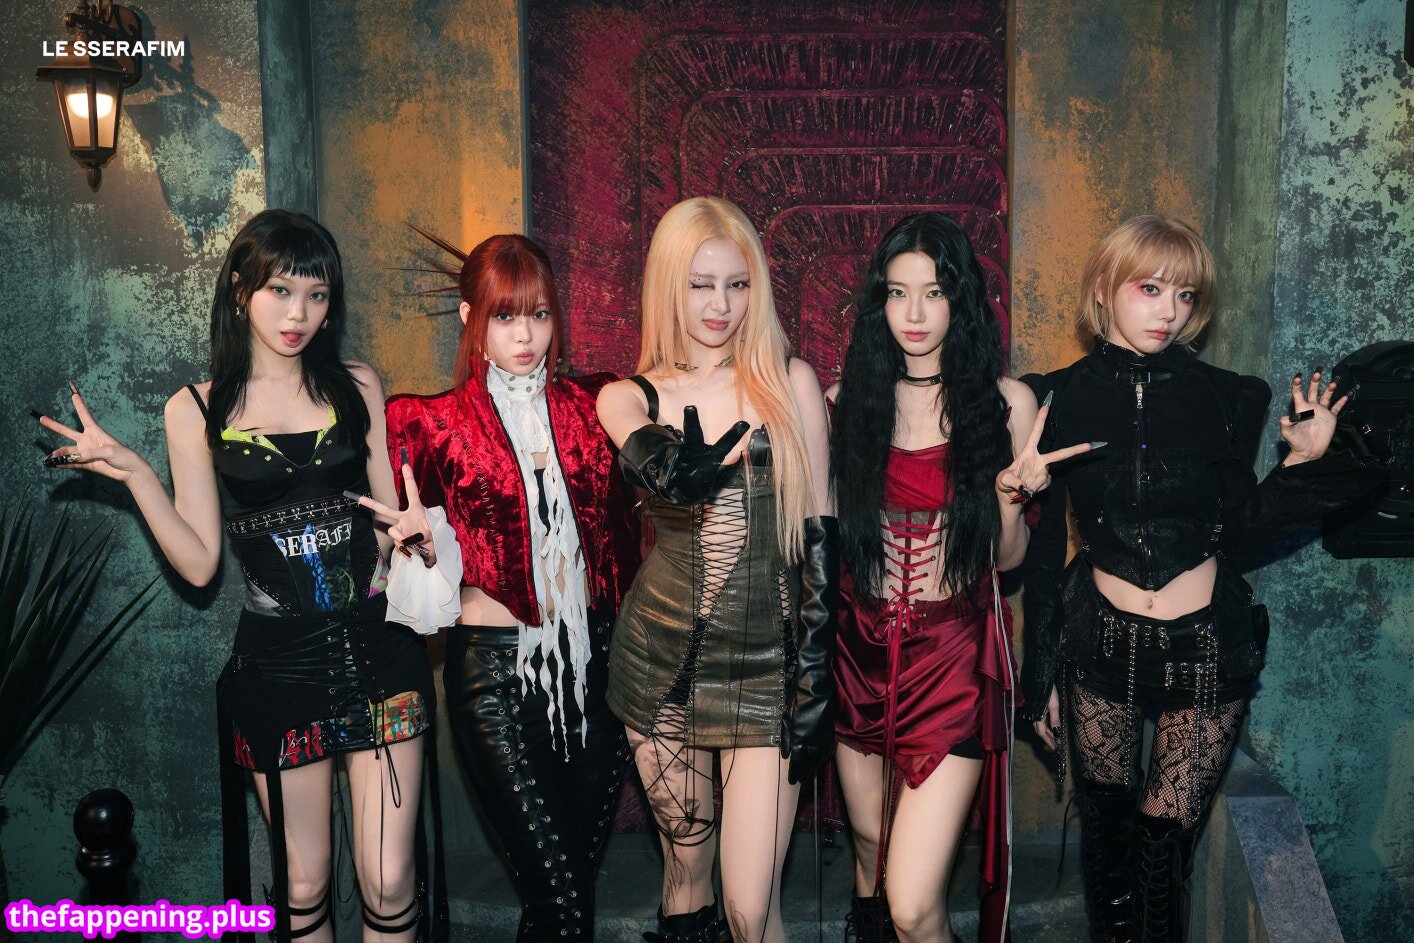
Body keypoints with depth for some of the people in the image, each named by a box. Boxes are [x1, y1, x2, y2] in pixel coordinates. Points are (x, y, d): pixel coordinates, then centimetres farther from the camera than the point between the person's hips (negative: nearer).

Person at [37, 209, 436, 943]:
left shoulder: (356, 387, 5)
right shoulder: (197, 412, 2)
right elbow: (200, 564, -1)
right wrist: (132, 473, -11)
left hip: (377, 650, 1)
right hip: (277, 662, 0)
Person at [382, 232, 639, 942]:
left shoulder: (589, 405, 7)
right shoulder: (434, 423, 0)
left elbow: (623, 530, 11)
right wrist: (423, 544, -14)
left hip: (591, 662, 3)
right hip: (495, 667, -3)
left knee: (579, 877, 12)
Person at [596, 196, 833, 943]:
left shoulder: (791, 382, 2)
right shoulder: (627, 398, 3)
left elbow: (818, 532, 0)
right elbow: (673, 479, -22)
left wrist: (815, 670, -4)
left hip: (768, 661, -1)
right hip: (666, 658, 1)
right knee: (686, 877, 14)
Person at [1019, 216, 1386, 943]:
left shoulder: (1227, 400, -3)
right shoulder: (1061, 400, -5)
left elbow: (1239, 534, 0)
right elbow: (1041, 550, 0)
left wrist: (1305, 460, -14)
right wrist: (1041, 672, 3)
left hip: (1207, 646, 0)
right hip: (1103, 639, 0)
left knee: (1164, 835, 4)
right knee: (1107, 826, 12)